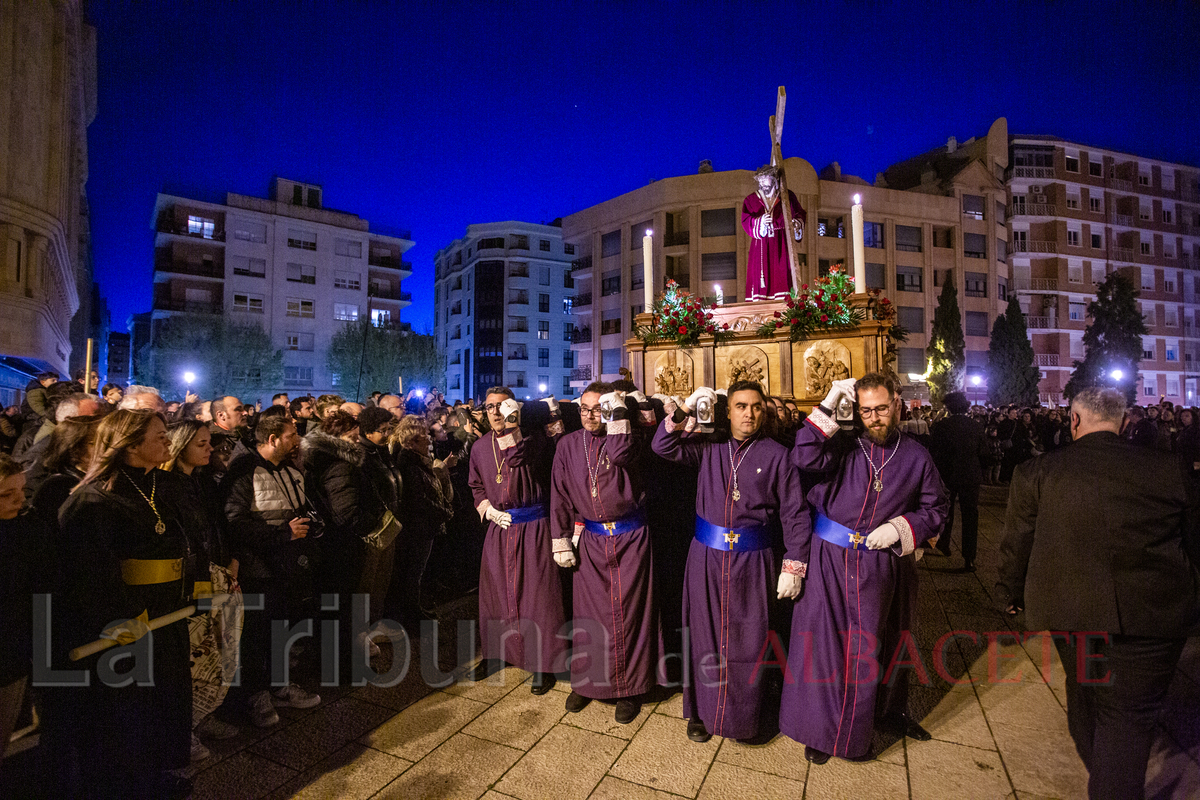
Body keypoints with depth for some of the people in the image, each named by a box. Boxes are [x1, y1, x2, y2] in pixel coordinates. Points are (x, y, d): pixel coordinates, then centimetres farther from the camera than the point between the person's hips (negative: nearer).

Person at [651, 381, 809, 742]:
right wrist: (685, 409, -14)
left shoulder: (776, 455, -3)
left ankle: (743, 716, 32)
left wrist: (793, 567, -8)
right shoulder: (709, 447, 3)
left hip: (753, 562, -2)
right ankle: (702, 711, 33)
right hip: (706, 558, 2)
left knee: (747, 642, 10)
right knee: (705, 634, 13)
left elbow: (795, 514, -4)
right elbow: (663, 445, -3)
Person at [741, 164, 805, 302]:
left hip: (782, 245, 0)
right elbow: (745, 222, 1)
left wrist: (797, 222, -12)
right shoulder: (750, 200, 12)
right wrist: (760, 221, -19)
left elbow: (799, 214, 11)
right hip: (761, 248, 0)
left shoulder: (787, 196, 13)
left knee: (783, 274, -9)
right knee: (761, 274, -8)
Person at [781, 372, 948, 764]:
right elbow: (804, 460, -24)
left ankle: (889, 710, 47)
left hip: (881, 566, 2)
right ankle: (821, 726, 25)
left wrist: (901, 528, -10)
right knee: (826, 641, 6)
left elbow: (935, 509, 8)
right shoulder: (843, 445, -6)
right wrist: (827, 407, -23)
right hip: (830, 560, -2)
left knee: (874, 645, 20)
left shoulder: (915, 456, 2)